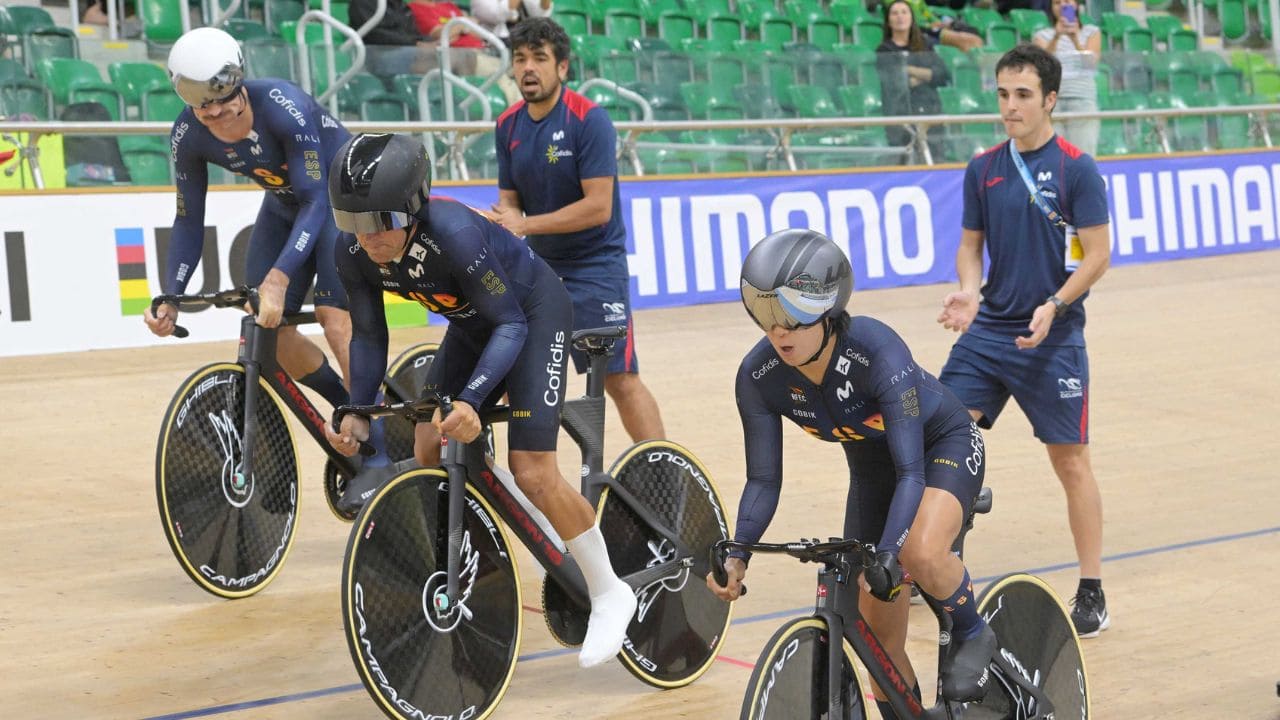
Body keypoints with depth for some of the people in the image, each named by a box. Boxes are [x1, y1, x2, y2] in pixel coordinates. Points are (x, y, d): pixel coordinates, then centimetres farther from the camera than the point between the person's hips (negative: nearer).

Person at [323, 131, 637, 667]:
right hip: (471, 323, 7)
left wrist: (471, 401, -43)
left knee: (532, 472, -14)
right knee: (428, 453, -5)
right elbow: (368, 336, -5)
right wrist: (358, 413, -17)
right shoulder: (354, 255, -19)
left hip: (533, 312, -7)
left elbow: (510, 325, -31)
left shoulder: (453, 233, -38)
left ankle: (609, 594, 3)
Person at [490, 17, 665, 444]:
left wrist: (526, 224, -22)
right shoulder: (508, 125, 4)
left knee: (619, 378, -12)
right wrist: (502, 221, -14)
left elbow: (598, 207, -20)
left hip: (594, 265, -6)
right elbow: (509, 200, 10)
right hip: (538, 264, 7)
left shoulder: (589, 120, -16)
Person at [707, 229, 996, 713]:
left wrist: (886, 555, -50)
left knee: (921, 554, -36)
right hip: (872, 464, 5)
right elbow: (764, 480, -16)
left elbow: (911, 470, -38)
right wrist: (736, 555, -31)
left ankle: (972, 634, -5)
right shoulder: (759, 376, -23)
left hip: (942, 444, -5)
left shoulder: (877, 351, -36)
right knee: (880, 641, 3)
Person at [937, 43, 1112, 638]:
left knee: (1071, 462, 0)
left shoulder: (1076, 169, -8)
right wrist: (968, 292, -7)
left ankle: (1092, 593, 10)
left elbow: (1097, 255, -9)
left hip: (1053, 339, -5)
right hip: (987, 330, 5)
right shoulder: (983, 169, 6)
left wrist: (1054, 307, -22)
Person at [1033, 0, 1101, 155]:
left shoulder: (1091, 32, 10)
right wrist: (1056, 37, -27)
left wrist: (1075, 39, -24)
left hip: (1083, 103, 0)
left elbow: (1091, 61, -7)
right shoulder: (1042, 36, 9)